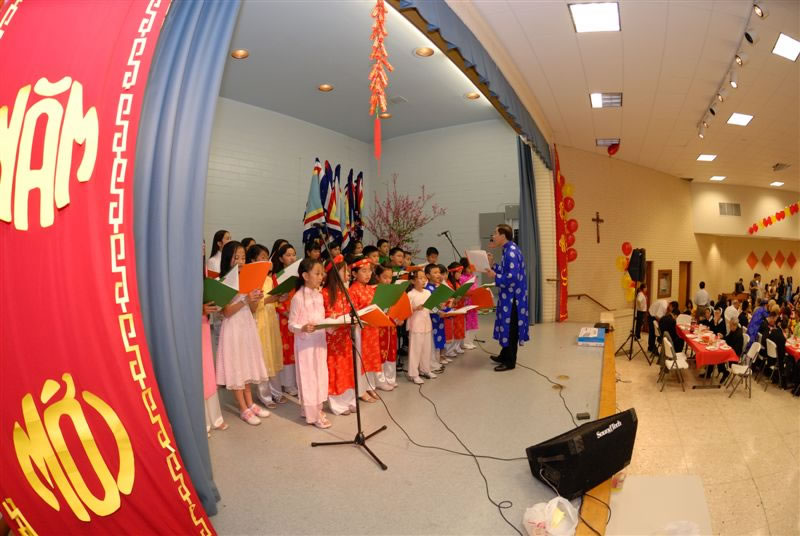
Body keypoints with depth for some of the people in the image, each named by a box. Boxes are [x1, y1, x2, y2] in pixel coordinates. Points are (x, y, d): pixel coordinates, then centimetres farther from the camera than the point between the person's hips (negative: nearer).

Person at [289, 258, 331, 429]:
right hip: (305, 342, -7)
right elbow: (291, 324, -14)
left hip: (320, 340, 7)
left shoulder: (319, 295, 7)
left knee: (320, 374, 14)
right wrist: (303, 328, -32)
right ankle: (312, 414, 13)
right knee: (308, 375, 2)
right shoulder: (298, 297, -15)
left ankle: (316, 407, 29)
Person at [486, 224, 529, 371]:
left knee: (510, 328, 0)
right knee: (506, 326, 19)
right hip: (508, 296, 10)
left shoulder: (511, 252, -21)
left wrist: (495, 277, -18)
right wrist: (492, 265, 8)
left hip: (513, 297, -10)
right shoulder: (508, 250, 10)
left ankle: (510, 362, 11)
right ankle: (505, 355, 32)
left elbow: (512, 276, -27)